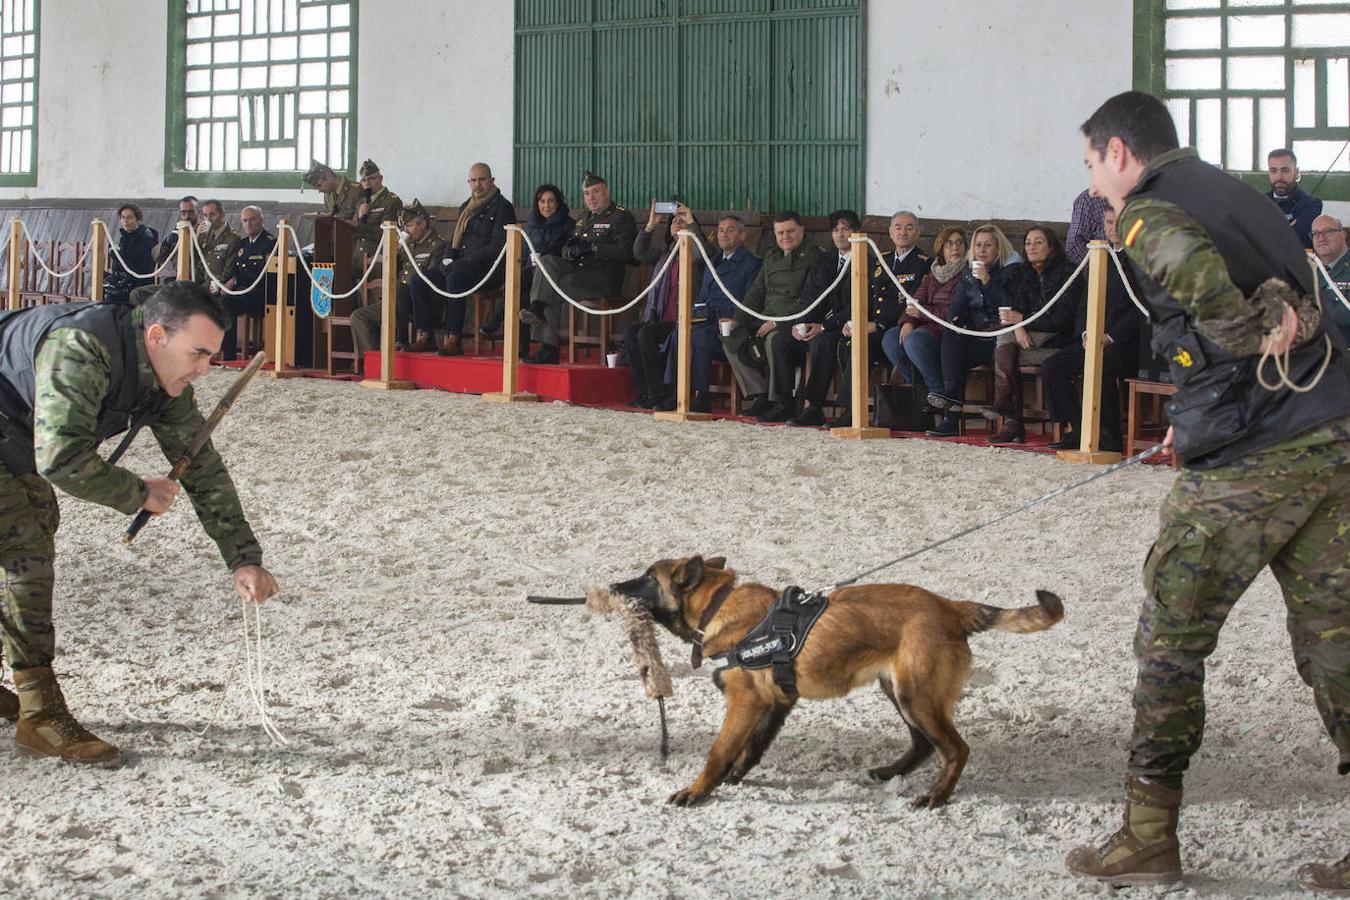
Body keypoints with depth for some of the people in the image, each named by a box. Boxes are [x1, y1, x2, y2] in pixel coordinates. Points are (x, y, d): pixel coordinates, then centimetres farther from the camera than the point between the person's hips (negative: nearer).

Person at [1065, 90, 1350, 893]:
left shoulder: (1148, 211, -5)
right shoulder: (1236, 192, 21)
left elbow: (1192, 262, -29)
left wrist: (1251, 334, -12)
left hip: (1249, 462, -8)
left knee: (1171, 638, 6)